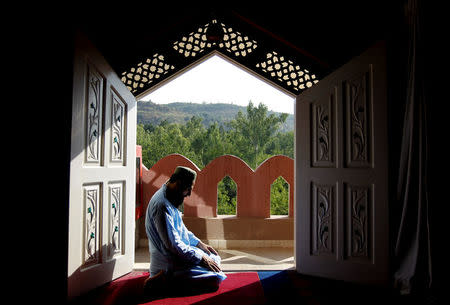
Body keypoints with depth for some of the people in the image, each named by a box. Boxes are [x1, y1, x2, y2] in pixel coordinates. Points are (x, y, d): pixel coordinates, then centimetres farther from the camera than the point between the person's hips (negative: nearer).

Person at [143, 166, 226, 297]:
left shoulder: (169, 199, 8)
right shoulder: (162, 205, -25)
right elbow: (172, 244, -26)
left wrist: (199, 244, 13)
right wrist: (201, 258, -18)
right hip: (168, 264, -11)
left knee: (214, 257, 22)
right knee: (216, 278, -16)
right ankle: (166, 279, -10)